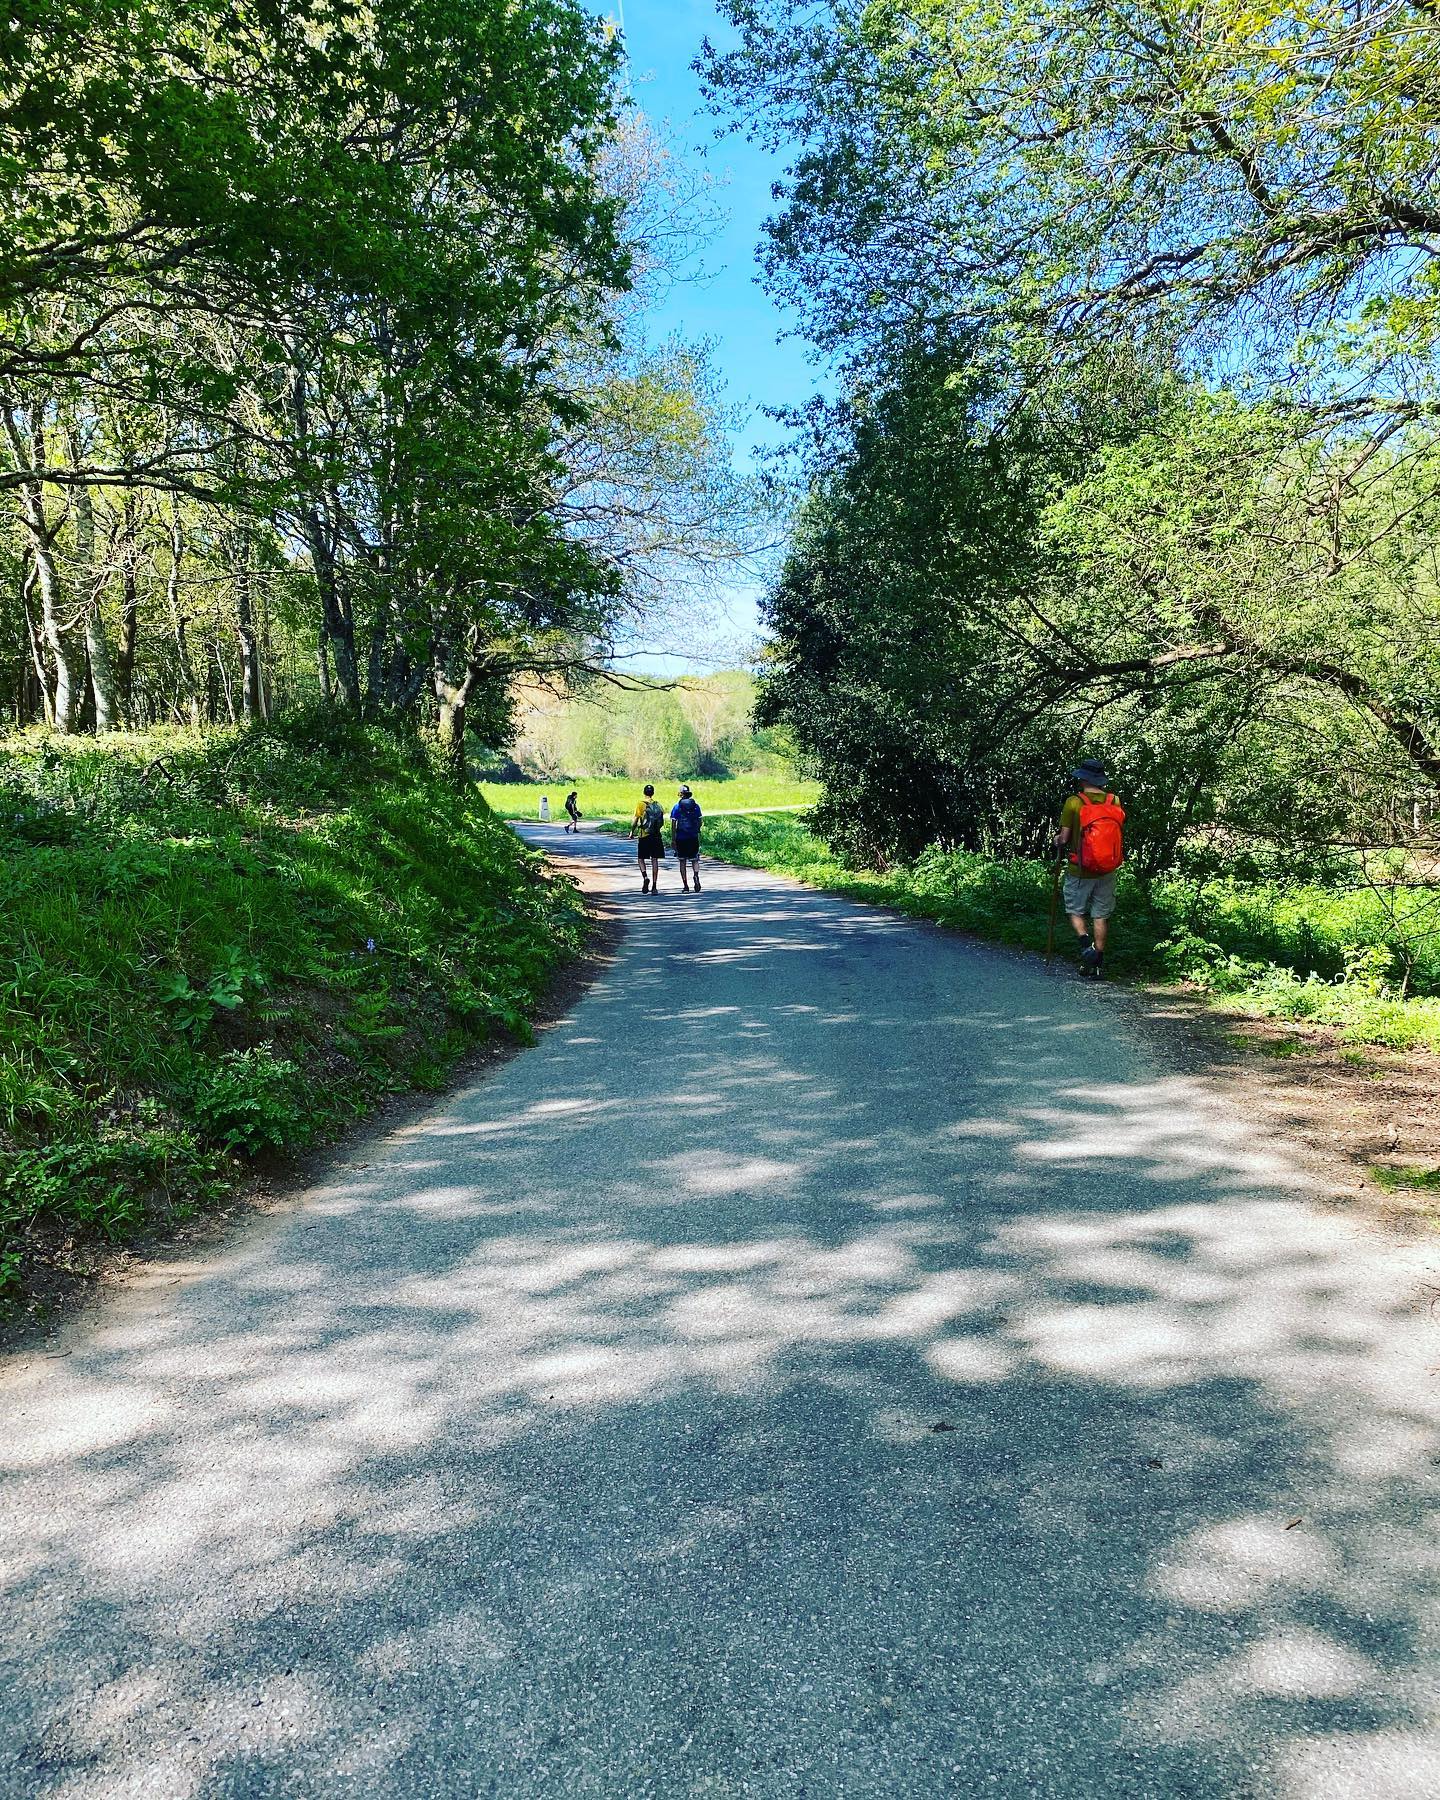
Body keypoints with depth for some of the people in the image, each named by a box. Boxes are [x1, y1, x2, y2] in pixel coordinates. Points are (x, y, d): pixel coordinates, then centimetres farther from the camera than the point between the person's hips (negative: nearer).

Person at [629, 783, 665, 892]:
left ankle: (645, 877, -15)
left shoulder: (641, 804, -5)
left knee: (641, 858, 9)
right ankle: (654, 886, 3)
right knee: (654, 860, 4)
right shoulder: (657, 804, 5)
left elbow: (635, 820, -7)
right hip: (656, 836, 3)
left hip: (644, 836, -3)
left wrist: (632, 832, 8)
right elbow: (662, 822, 8)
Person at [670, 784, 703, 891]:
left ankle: (686, 886, 5)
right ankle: (696, 875, -22)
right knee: (694, 860, 9)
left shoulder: (677, 807, -4)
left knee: (682, 862, 7)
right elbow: (699, 822, 7)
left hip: (680, 838, -1)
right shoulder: (696, 806, 3)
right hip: (693, 837, 1)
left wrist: (672, 839, -2)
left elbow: (673, 824, -6)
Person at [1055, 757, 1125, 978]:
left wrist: (1058, 841, 9)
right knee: (1101, 915, 13)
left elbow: (1064, 838, -10)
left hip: (1079, 870, -3)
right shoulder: (1115, 802, -1)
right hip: (1107, 871, 3)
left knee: (1075, 910, 16)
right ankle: (1098, 962, 16)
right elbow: (1118, 834, 6)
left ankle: (1086, 942, -10)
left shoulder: (1073, 802, -13)